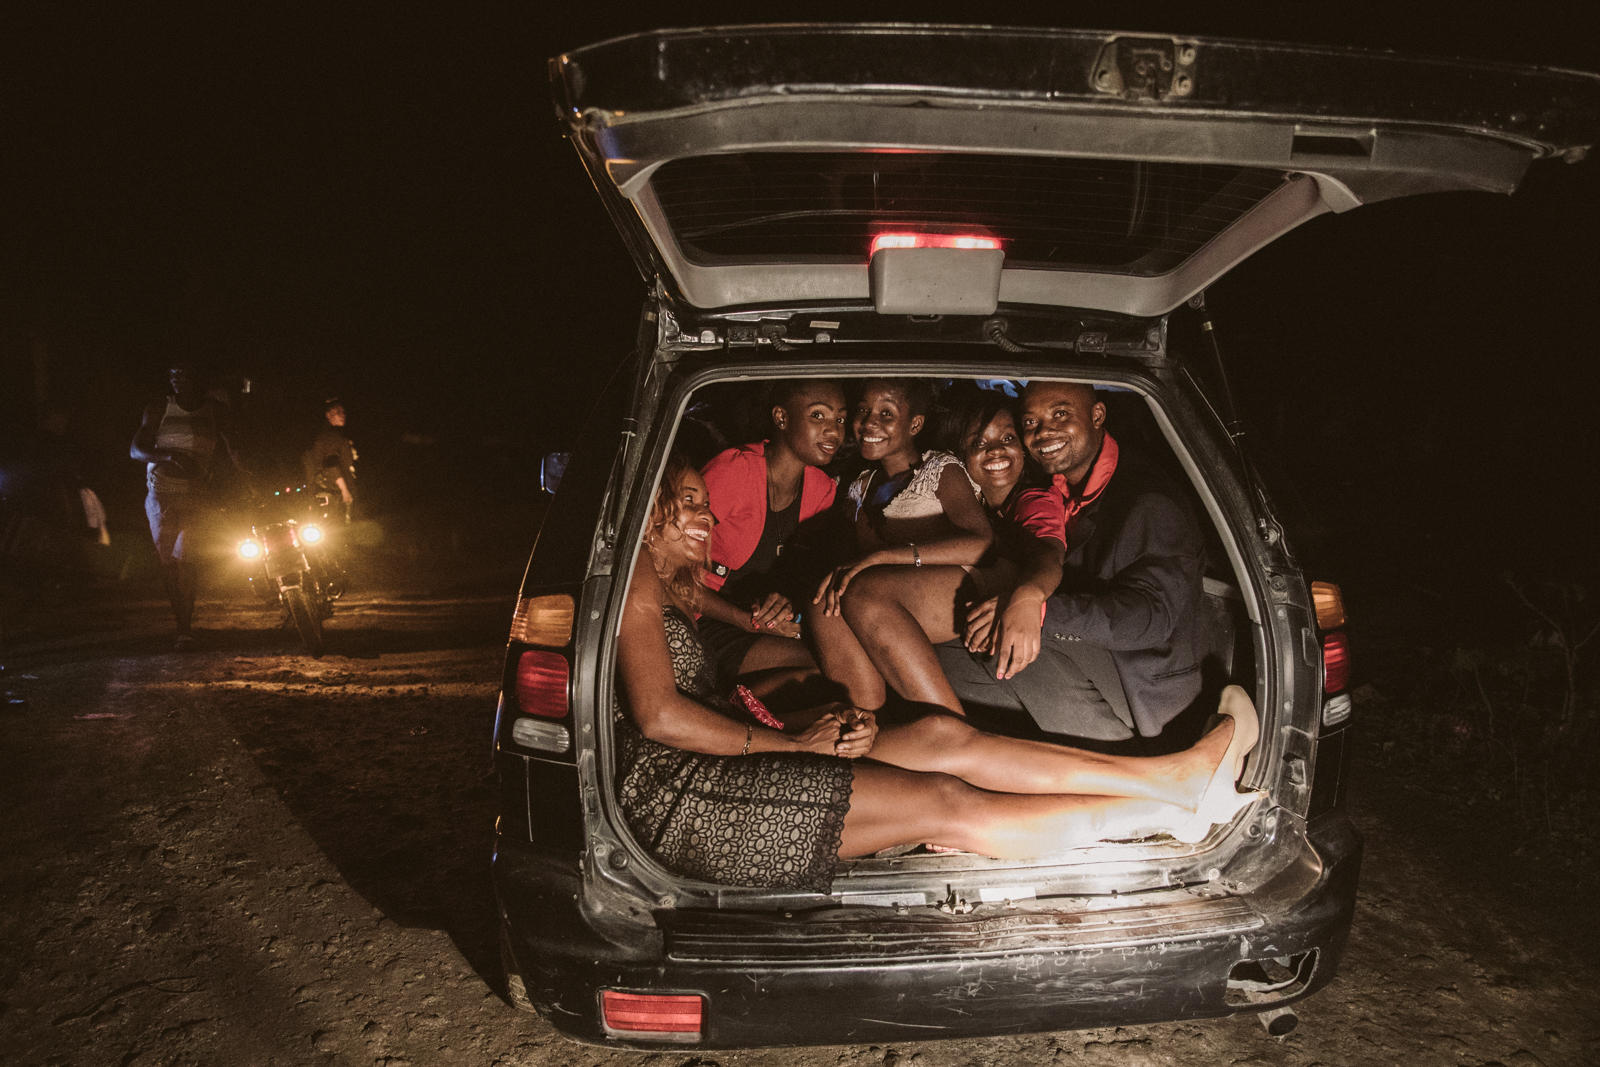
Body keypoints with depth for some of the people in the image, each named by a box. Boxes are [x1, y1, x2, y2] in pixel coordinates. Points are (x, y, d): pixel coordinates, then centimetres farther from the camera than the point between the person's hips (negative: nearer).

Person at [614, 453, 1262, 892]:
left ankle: (1173, 776, -3)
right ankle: (1171, 812, -6)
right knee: (943, 803, -13)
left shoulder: (674, 590, 27)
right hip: (674, 795, -9)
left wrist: (827, 724, -2)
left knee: (938, 737, -4)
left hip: (713, 775, 9)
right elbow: (658, 716, -15)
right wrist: (792, 742, -5)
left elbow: (719, 718, 16)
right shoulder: (637, 572, -3)